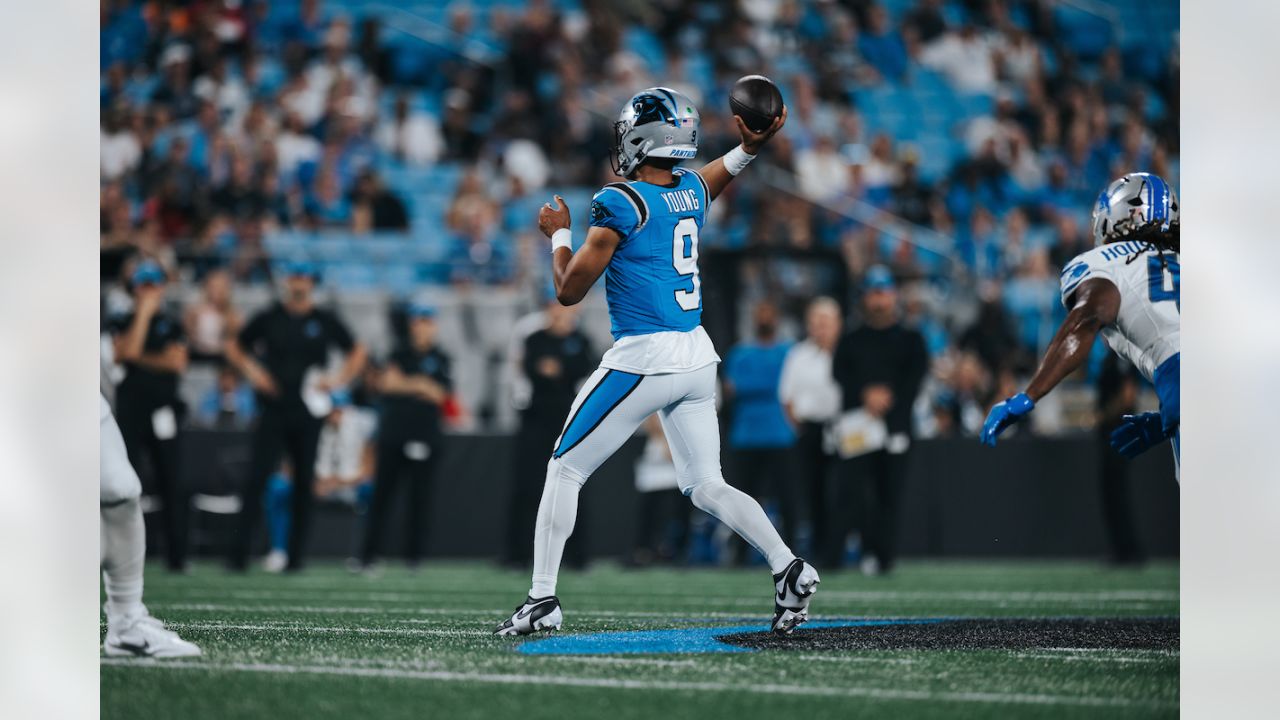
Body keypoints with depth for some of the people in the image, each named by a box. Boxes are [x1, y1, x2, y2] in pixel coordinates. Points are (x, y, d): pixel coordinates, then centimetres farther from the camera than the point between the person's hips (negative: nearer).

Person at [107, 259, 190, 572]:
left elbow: (177, 362, 0)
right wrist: (144, 313, -10)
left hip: (163, 412, 1)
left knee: (170, 483, 0)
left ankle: (177, 555, 2)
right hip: (130, 411, -1)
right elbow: (128, 350, -11)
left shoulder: (172, 325, 13)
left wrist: (141, 358, -3)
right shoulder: (123, 323, 9)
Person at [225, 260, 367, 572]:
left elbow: (357, 352, 16)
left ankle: (296, 555, 10)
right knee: (257, 479, -10)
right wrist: (252, 370, -1)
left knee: (304, 483, 3)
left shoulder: (325, 321, 6)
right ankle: (238, 553, -11)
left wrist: (339, 380, 1)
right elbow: (235, 347, 17)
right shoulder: (268, 319, 5)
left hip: (308, 412, 1)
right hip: (273, 409, -1)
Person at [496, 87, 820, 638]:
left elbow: (569, 290, -8)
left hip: (644, 359, -7)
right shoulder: (692, 191, 8)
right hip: (697, 355, 7)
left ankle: (543, 598, 3)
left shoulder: (622, 204, -13)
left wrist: (559, 234, 6)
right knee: (706, 486, 12)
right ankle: (787, 567, -7)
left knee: (565, 470, 5)